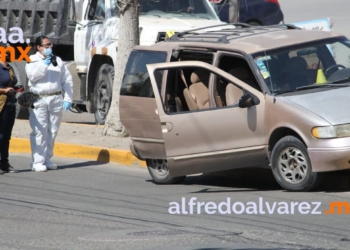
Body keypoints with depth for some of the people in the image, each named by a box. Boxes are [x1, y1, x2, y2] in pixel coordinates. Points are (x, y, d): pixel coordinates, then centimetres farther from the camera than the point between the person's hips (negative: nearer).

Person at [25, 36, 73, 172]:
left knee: (52, 131, 6)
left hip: (56, 99, 4)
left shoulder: (57, 61, 15)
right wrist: (44, 64, -17)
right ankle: (38, 162, -9)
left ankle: (47, 159, 16)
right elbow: (32, 75, -13)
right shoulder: (32, 60, 6)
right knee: (40, 131, -9)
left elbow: (67, 80, 12)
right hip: (38, 99, -4)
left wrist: (67, 99, 4)